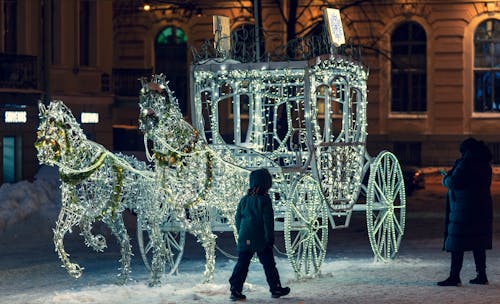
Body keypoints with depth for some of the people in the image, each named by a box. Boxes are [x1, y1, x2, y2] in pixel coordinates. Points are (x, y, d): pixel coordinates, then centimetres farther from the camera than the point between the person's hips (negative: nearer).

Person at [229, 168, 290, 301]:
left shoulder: (244, 200, 6)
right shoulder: (264, 200, -10)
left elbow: (238, 219, 11)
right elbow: (268, 221, -12)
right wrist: (270, 237, -6)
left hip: (244, 239, 4)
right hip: (261, 240, -4)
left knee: (242, 264, 5)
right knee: (268, 264, 8)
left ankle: (235, 290, -2)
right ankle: (275, 288, 15)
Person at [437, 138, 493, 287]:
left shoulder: (465, 163, -14)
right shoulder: (484, 164, 13)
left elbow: (453, 183, -18)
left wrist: (446, 178, 5)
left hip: (464, 210, -8)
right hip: (482, 207, 8)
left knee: (457, 244, -5)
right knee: (478, 243, 11)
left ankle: (454, 277, -6)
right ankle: (481, 275, 11)